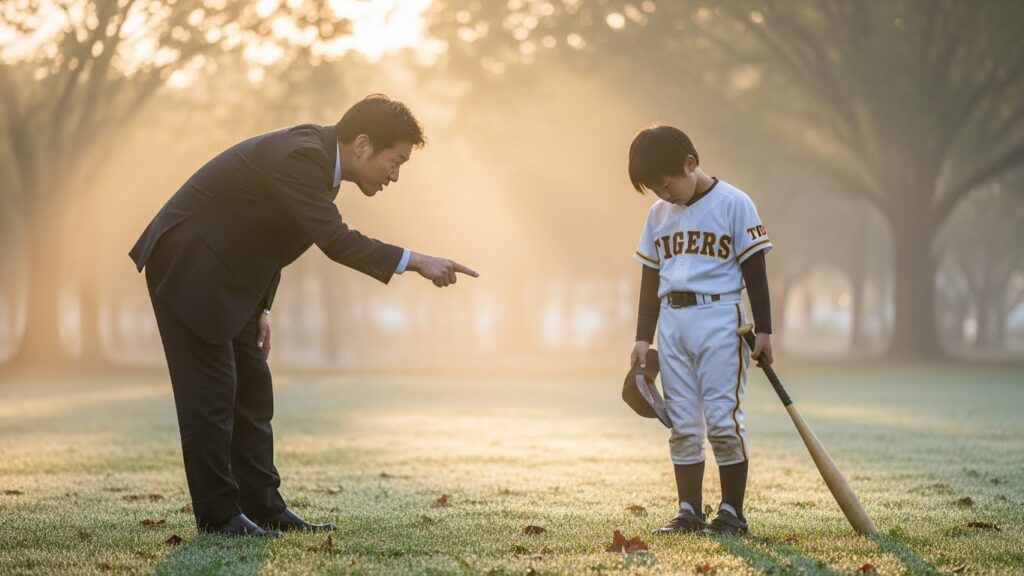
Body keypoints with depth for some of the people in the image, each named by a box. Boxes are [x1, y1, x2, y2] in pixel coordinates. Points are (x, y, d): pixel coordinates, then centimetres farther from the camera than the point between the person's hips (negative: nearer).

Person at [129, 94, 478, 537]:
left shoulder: (318, 157, 7)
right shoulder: (297, 156, -24)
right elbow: (335, 240, -31)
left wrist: (261, 308, 10)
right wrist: (416, 262, -29)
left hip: (224, 276, 10)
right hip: (187, 269, -10)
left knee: (252, 392, 9)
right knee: (211, 393, -7)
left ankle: (262, 506, 14)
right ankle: (218, 514, 0)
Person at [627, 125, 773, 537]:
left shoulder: (733, 204, -4)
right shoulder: (658, 214, 12)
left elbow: (755, 270, -3)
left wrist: (763, 329, -5)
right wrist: (643, 337, 13)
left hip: (718, 320, -6)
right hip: (672, 322, 6)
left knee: (723, 419, -7)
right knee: (682, 424, 6)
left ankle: (732, 513, 1)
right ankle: (689, 512, 12)